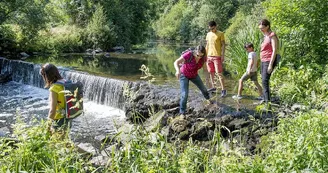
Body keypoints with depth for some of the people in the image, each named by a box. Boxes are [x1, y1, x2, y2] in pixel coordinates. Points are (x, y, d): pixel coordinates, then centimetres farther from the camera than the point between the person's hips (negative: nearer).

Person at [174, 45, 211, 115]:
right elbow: (176, 62, -42)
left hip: (194, 75, 5)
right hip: (184, 75, -5)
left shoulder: (203, 58, -23)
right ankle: (182, 113, -5)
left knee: (203, 88, 20)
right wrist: (178, 71, -62)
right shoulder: (189, 55, -38)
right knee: (185, 94, -19)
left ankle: (208, 99, 54)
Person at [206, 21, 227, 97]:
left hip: (217, 56, -6)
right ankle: (213, 87, 23)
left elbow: (223, 45, -5)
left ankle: (223, 90, -9)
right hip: (209, 56, 6)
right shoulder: (208, 34, 12)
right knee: (211, 72, 11)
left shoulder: (220, 34, -4)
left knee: (219, 73, -10)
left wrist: (222, 55, -12)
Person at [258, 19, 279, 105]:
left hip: (269, 61, -9)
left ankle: (268, 101, -21)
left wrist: (270, 65, -20)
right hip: (263, 61, 9)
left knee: (265, 81, -17)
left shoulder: (272, 36, -8)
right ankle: (264, 99, 13)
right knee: (264, 81, 8)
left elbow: (274, 51, -15)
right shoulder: (266, 36, 18)